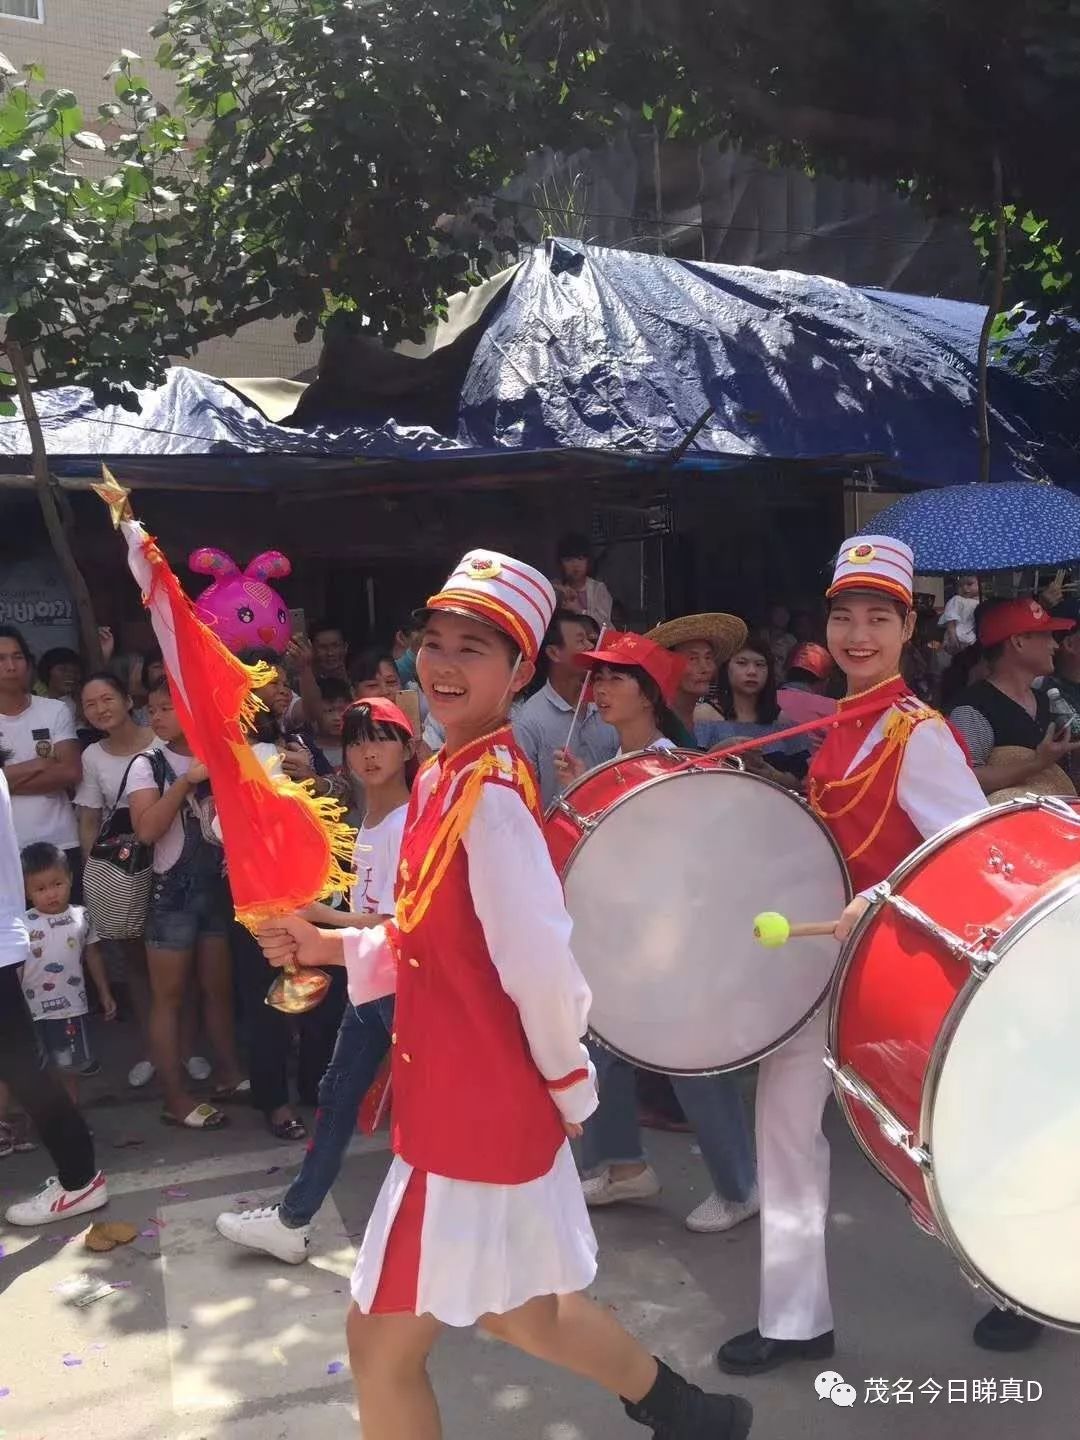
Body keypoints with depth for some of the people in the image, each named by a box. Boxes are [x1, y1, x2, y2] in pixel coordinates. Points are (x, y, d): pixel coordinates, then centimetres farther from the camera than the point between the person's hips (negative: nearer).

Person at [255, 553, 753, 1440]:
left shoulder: (488, 793, -23)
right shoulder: (447, 774, 6)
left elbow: (541, 963, -26)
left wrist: (568, 1087, -11)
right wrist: (330, 947, -1)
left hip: (476, 1113, -9)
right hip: (482, 1101, 9)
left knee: (383, 1340, 9)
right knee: (518, 1310, 27)